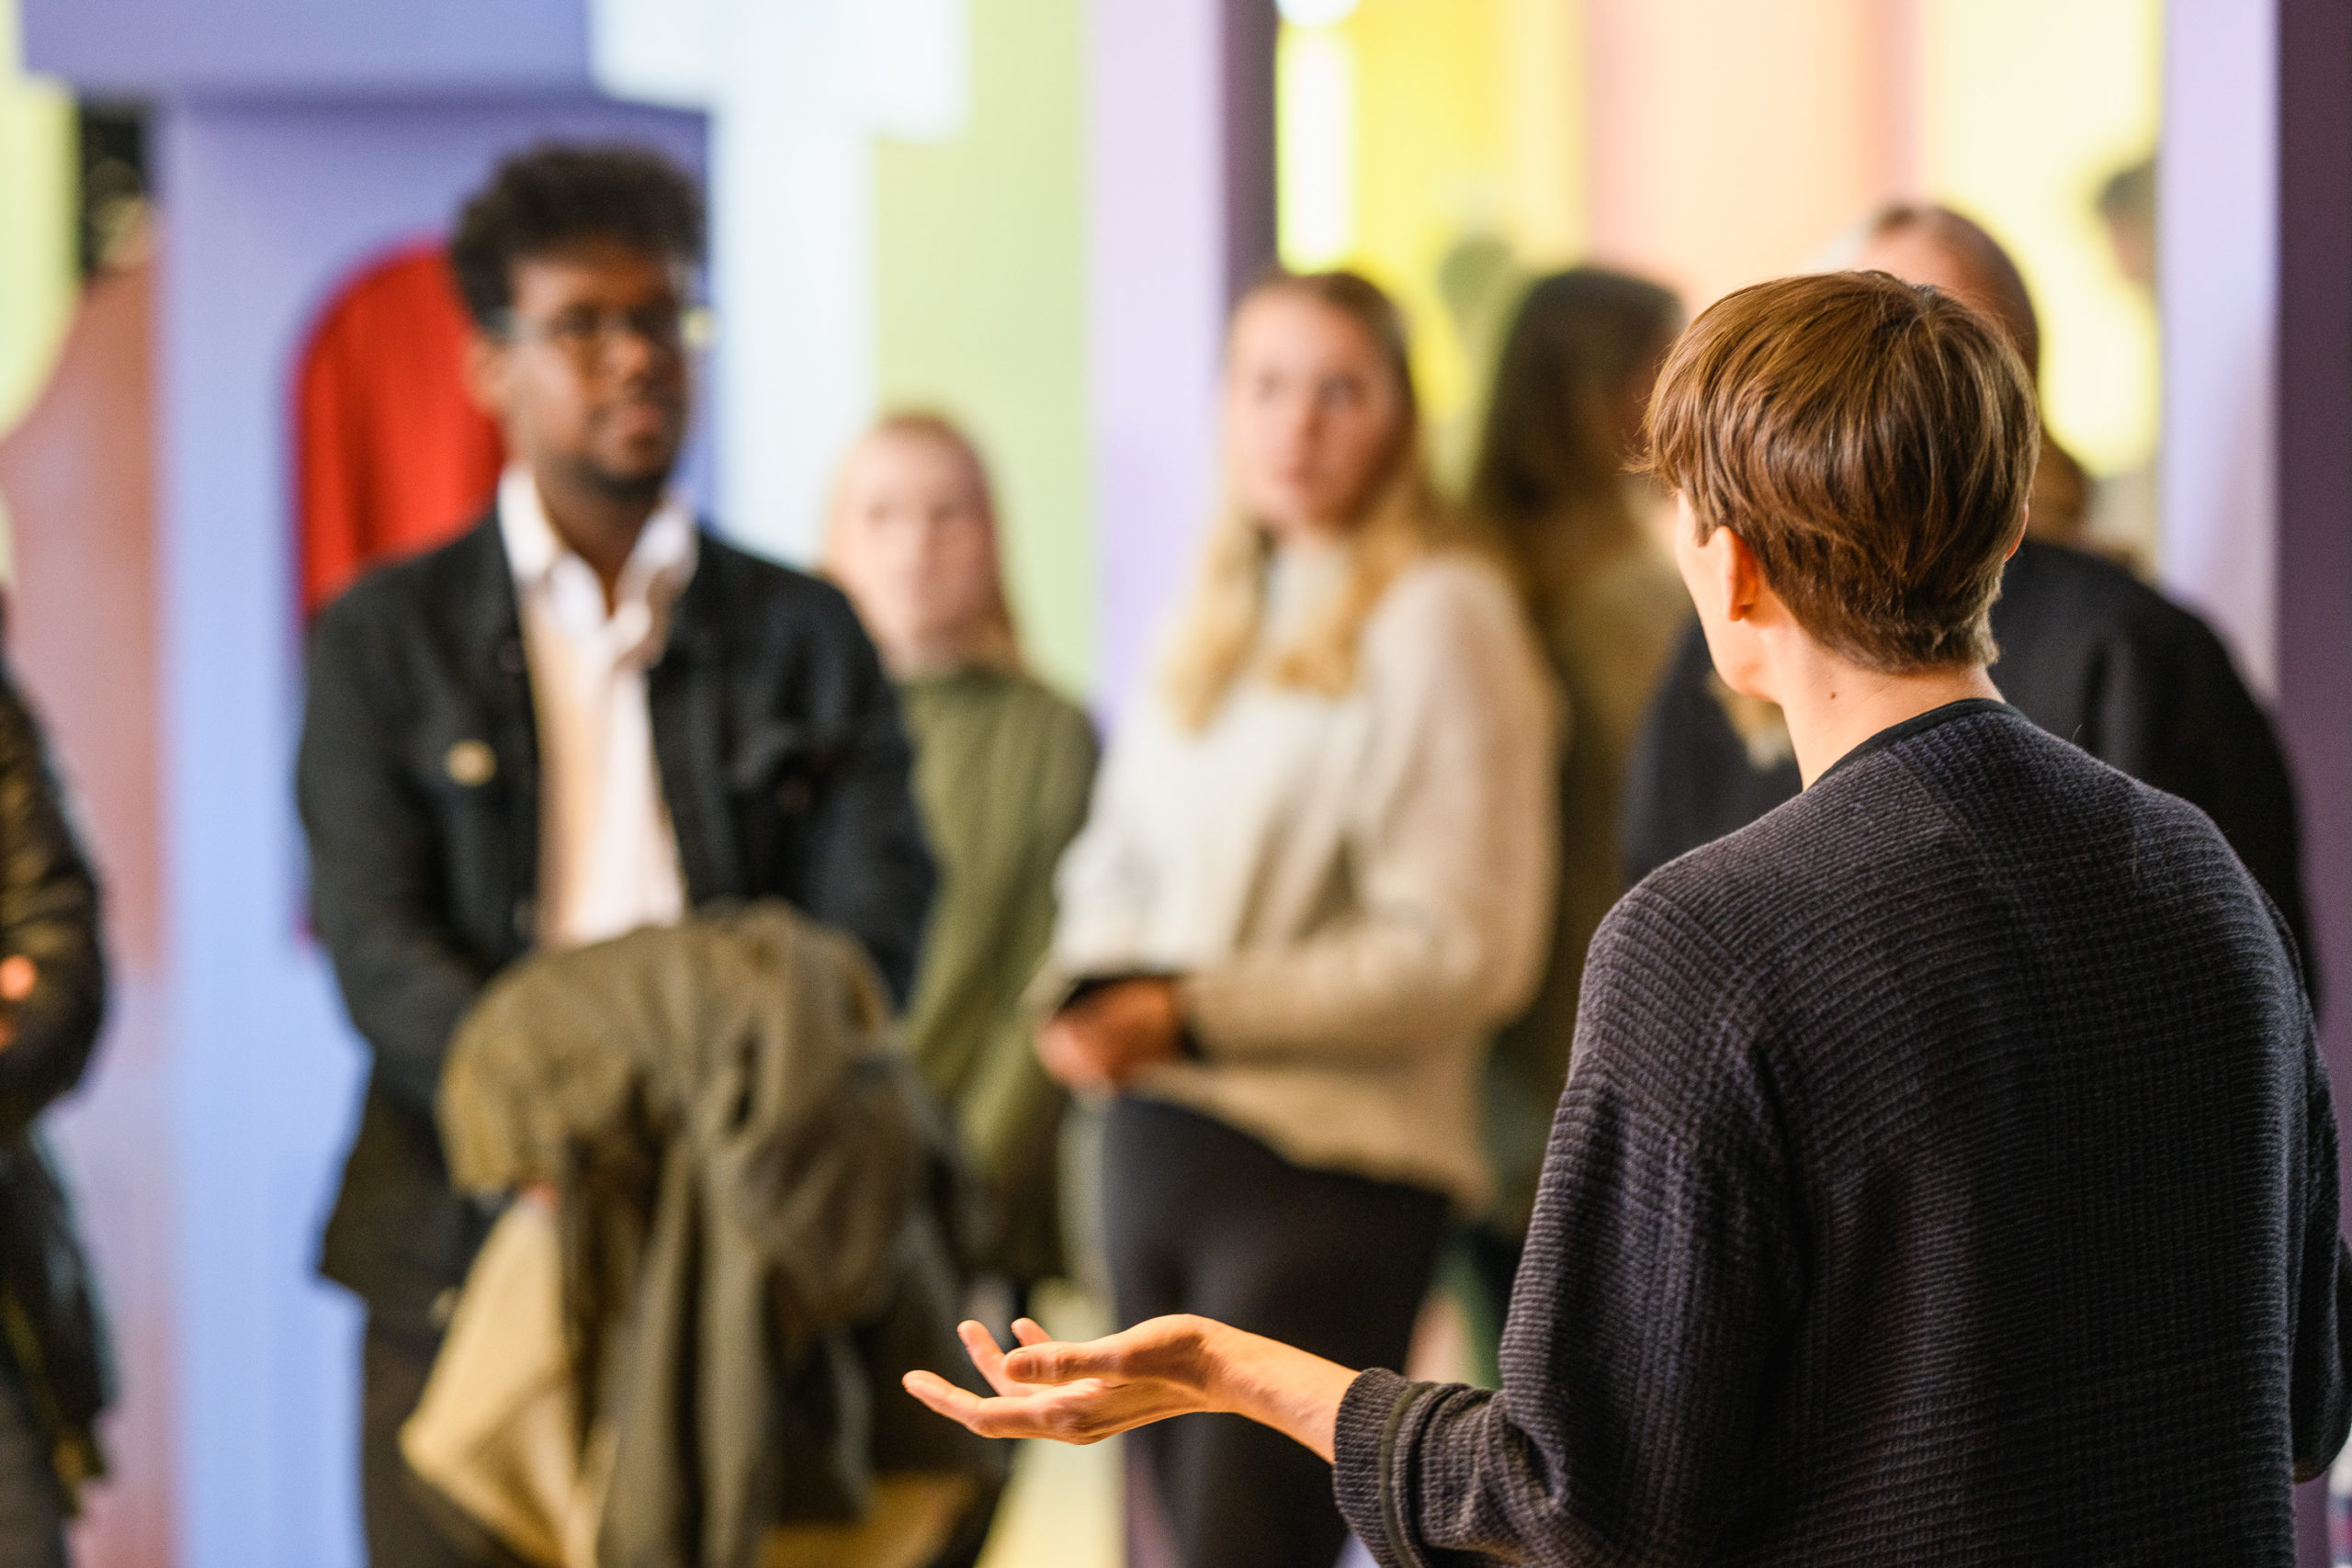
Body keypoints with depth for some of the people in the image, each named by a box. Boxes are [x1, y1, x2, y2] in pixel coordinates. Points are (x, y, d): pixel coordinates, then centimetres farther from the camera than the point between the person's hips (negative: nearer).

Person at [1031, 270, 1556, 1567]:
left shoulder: (1436, 617, -7)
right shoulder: (1222, 613, 15)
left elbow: (1465, 947, -13)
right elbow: (1117, 862, 19)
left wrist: (1194, 1013, -16)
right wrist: (1093, 989, -4)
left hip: (1327, 1165, -7)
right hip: (1153, 1144, 7)